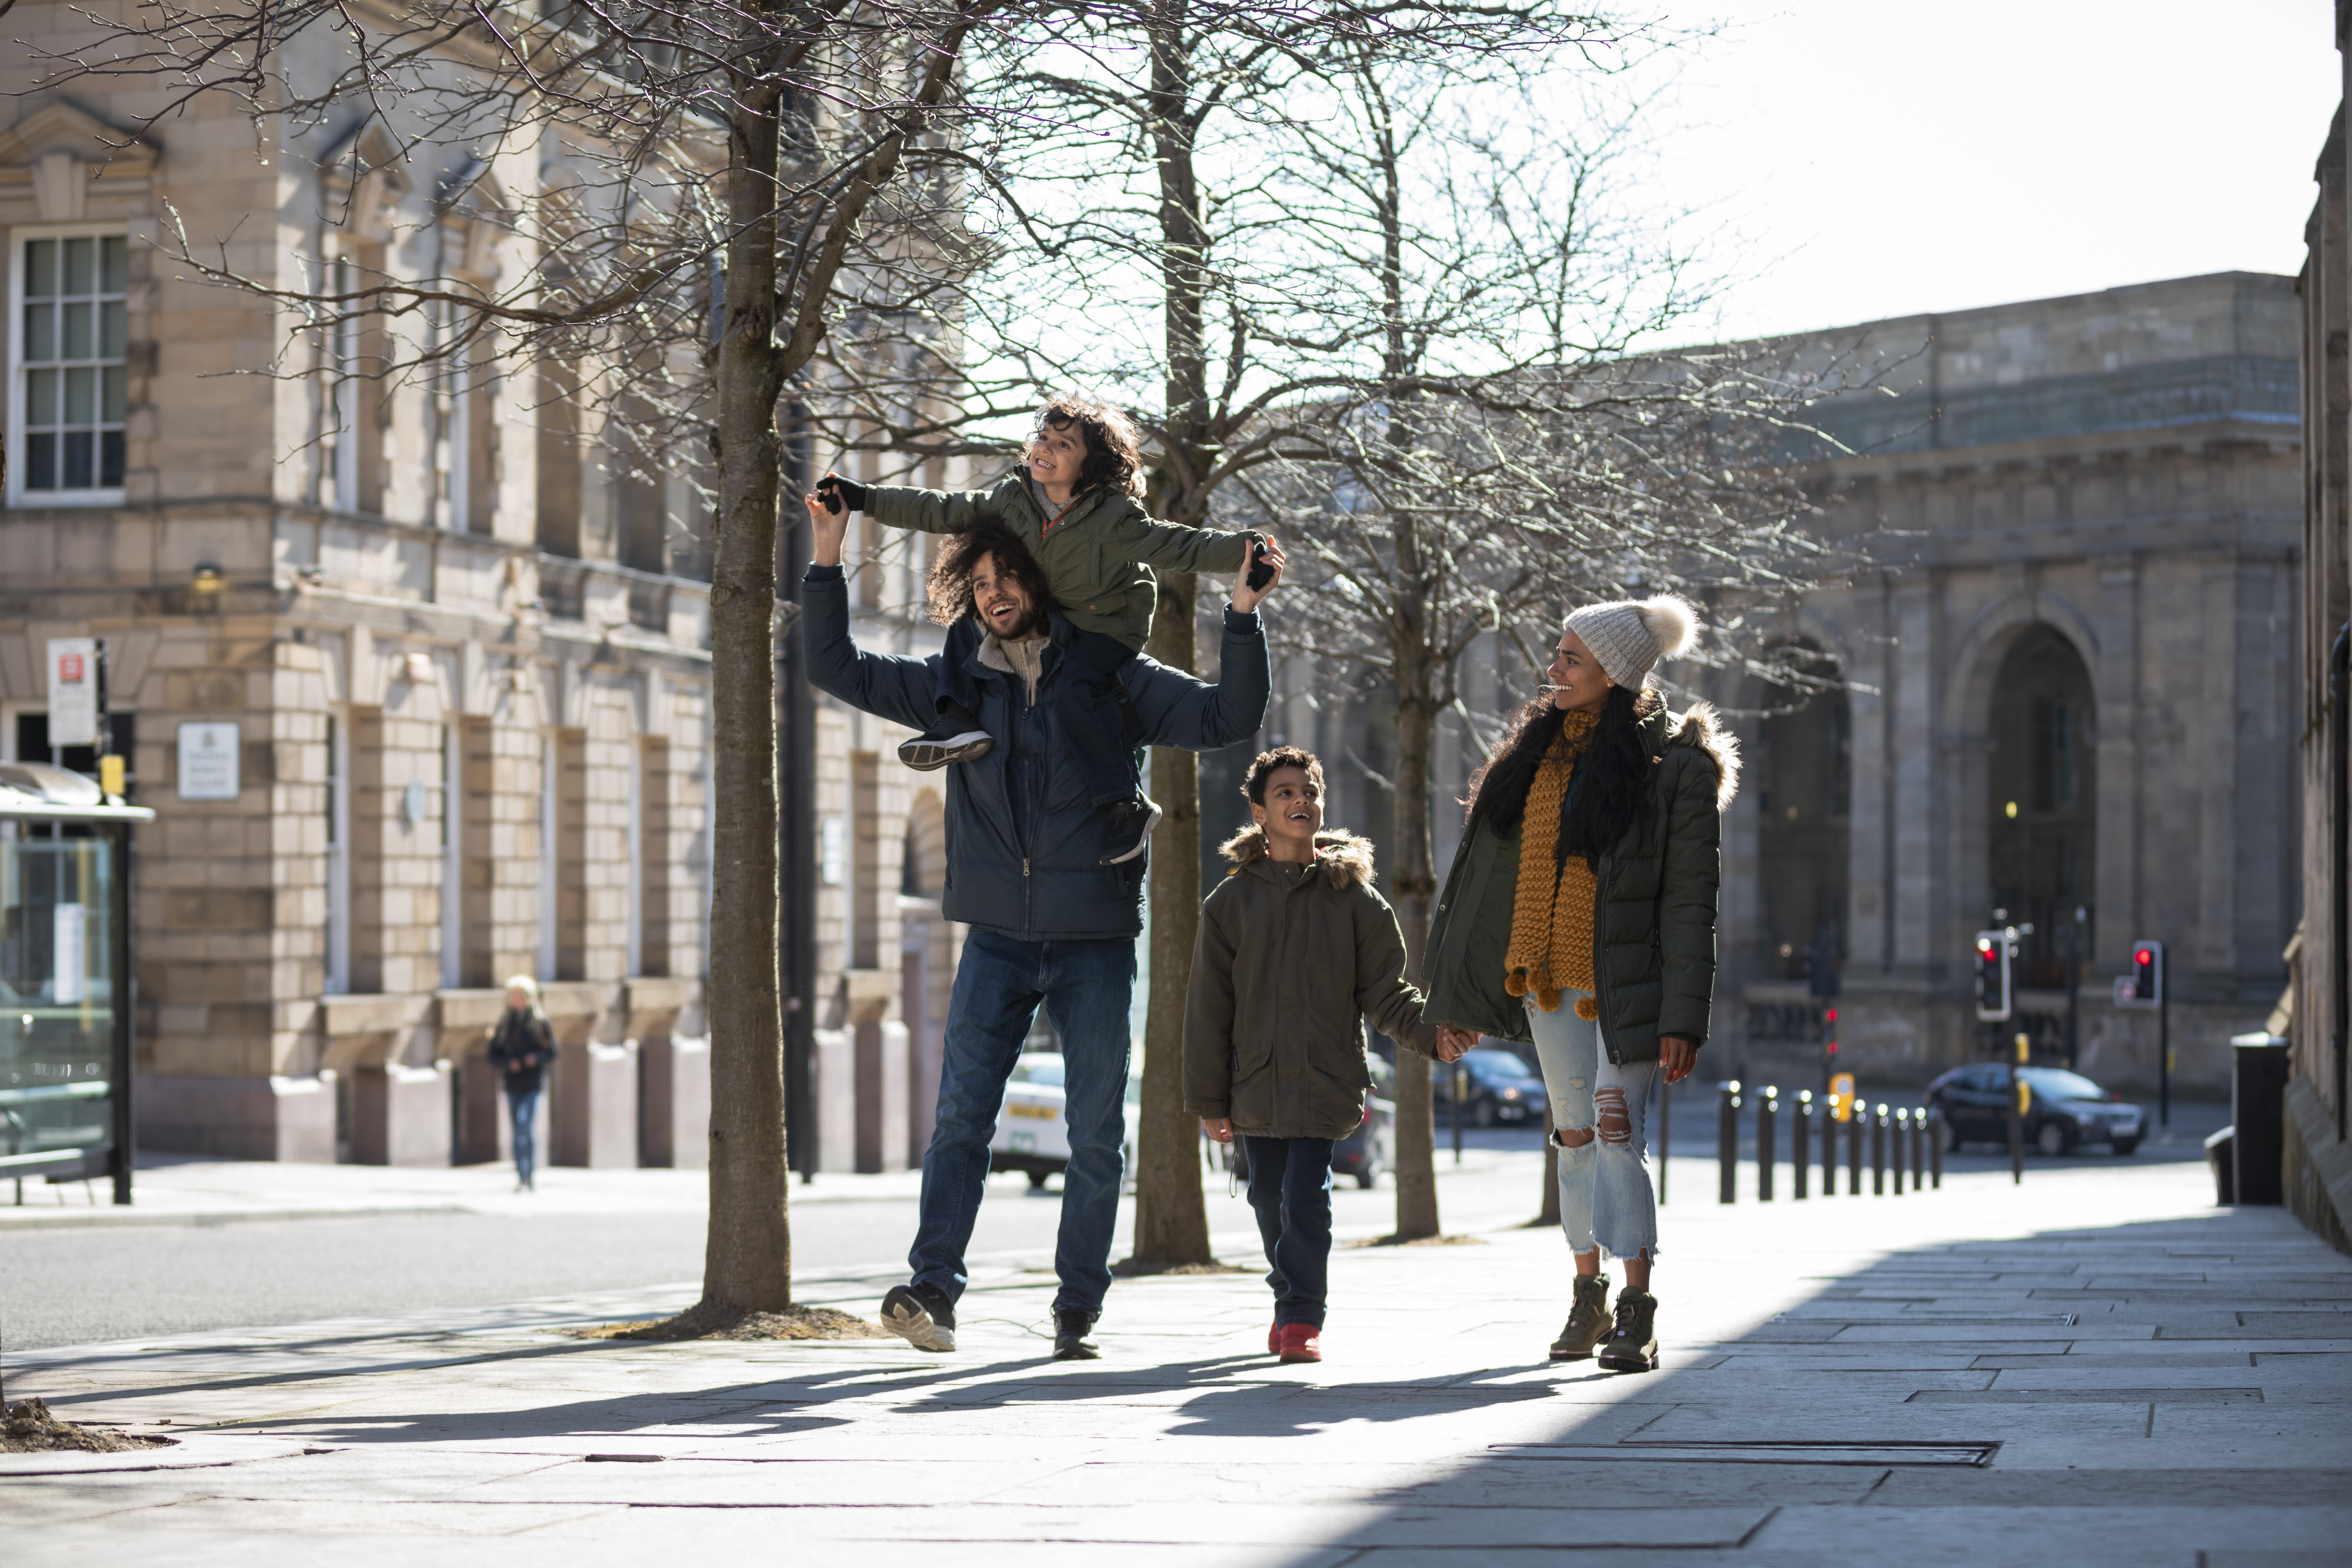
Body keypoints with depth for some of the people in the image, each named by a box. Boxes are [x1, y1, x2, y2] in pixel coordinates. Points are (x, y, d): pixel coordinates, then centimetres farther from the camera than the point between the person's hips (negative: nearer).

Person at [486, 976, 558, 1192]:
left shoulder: (540, 1022, 1)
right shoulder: (504, 1023, 9)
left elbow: (552, 1052, 3)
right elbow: (493, 1056, 8)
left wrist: (537, 1057, -16)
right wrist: (509, 1063, -11)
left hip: (533, 1083, -4)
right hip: (512, 1084, 4)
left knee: (527, 1124, -19)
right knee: (517, 1132, 6)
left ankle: (531, 1176, -18)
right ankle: (521, 1177, 11)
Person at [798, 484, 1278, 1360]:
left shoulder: (1108, 679, 2)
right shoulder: (957, 685, 9)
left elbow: (1227, 718, -1)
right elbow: (837, 668, 11)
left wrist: (1244, 615, -14)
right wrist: (827, 562, 1)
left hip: (1095, 940, -1)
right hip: (998, 937, 1)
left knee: (1097, 1135, 1)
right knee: (961, 1116, -11)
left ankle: (1077, 1311, 8)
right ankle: (934, 1290, -16)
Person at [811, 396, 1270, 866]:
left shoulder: (1113, 518, -25)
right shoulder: (1015, 498, -7)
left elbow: (1176, 546, -28)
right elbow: (942, 511, -2)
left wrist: (1241, 550, -43)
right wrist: (863, 499, -4)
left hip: (1108, 627, -7)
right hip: (1044, 618, 7)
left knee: (1076, 689, -32)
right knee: (968, 624, 2)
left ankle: (1126, 805, -28)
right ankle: (957, 719, -16)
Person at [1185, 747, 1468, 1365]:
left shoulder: (1353, 899, 3)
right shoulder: (1231, 901, 4)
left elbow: (1385, 994, 4)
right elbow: (1208, 1008, 4)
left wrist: (1431, 1034, -15)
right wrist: (1208, 1099, 1)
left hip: (1327, 1082, -2)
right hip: (1254, 1083, 2)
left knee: (1306, 1198, -12)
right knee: (1271, 1200, 10)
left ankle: (1301, 1317, -3)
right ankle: (1291, 1302, 30)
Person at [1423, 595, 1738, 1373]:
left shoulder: (1674, 766, -8)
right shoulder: (1538, 751, 9)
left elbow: (1689, 904, -10)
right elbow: (1490, 869, 13)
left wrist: (1682, 1018, -15)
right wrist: (1460, 994, 13)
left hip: (1623, 986, -6)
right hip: (1548, 982, 6)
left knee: (1616, 1134, -14)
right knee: (1575, 1137, 11)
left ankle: (1636, 1316, -12)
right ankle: (1589, 1298, 21)